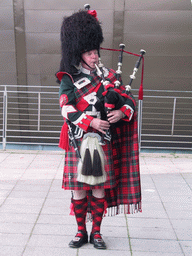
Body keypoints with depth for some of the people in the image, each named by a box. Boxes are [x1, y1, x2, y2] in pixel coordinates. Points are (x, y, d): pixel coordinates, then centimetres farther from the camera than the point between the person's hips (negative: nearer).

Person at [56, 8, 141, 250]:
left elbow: (129, 100, 8)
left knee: (99, 187, 8)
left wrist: (121, 112, -14)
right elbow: (67, 110, -10)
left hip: (103, 142, 2)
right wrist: (91, 122, -21)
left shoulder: (108, 75, 9)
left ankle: (96, 232, 24)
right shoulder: (69, 79, 1)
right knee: (78, 188, 5)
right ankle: (81, 232, 24)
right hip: (79, 142, -2)